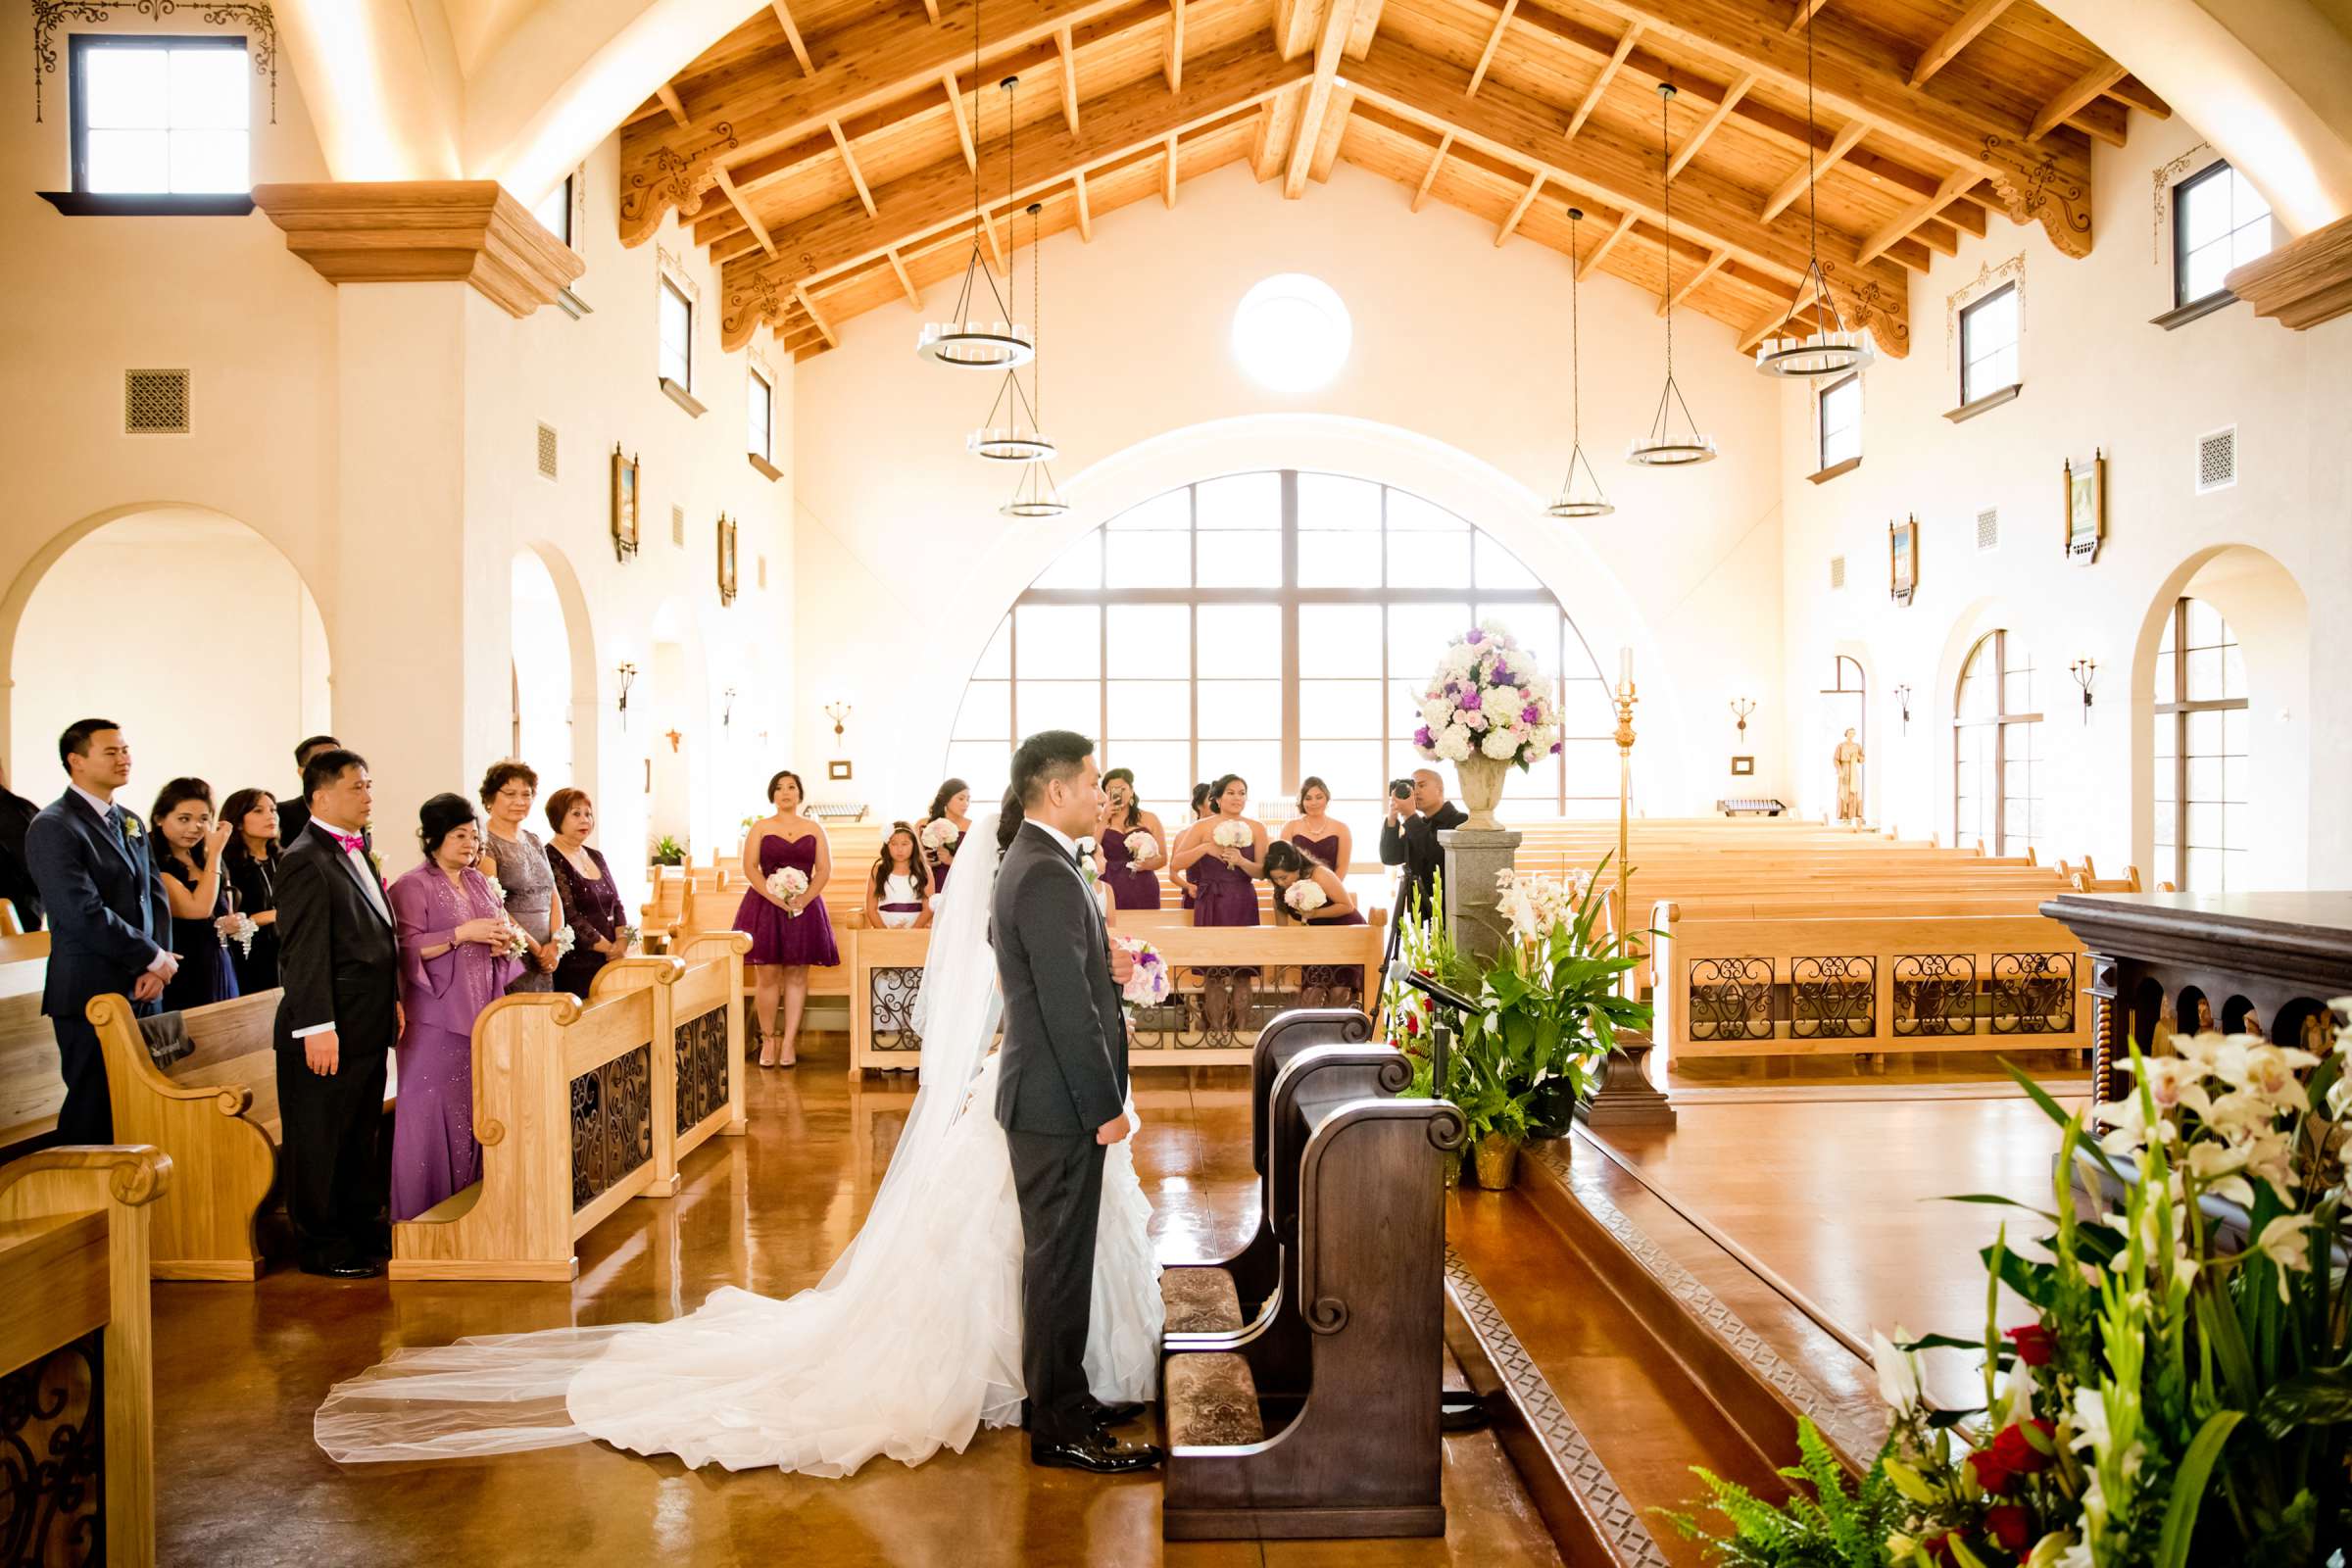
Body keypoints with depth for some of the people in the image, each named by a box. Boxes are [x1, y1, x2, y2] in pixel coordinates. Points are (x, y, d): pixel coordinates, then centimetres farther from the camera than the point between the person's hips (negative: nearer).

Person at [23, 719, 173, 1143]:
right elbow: (86, 914, -19)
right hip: (91, 996, -7)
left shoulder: (130, 822, 14)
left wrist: (156, 969, -3)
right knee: (93, 1110, 0)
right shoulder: (53, 828, -10)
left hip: (141, 992, 7)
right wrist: (154, 958, -12)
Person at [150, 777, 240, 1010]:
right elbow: (199, 909, -22)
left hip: (219, 972, 7)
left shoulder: (204, 862, 12)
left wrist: (231, 925, 0)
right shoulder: (155, 866, -11)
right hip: (180, 977, -7)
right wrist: (215, 852, -14)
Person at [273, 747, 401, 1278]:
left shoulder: (356, 851, 14)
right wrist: (317, 1028, -22)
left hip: (369, 1025, 9)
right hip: (331, 1028, -9)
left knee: (362, 1134, 19)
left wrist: (393, 999, 17)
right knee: (318, 1140, 5)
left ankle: (364, 1229, 31)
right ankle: (321, 1246, 15)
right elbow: (304, 952, -20)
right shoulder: (305, 860, -15)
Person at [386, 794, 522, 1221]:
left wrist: (502, 940, 0)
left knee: (478, 1106, 6)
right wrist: (463, 934, -19)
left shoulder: (477, 882, 15)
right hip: (436, 1017, -6)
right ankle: (428, 1205, 7)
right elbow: (408, 949, -14)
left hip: (481, 1013, 6)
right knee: (434, 1109, -3)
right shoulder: (413, 886, -6)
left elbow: (499, 929, 22)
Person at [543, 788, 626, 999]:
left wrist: (622, 941, -4)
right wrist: (610, 948, -12)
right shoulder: (550, 860, -9)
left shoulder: (596, 856, 16)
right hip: (574, 967, -7)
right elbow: (569, 917, -15)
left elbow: (616, 905, 14)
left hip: (608, 964, 7)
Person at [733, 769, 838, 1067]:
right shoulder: (760, 827, 7)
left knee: (796, 975, 0)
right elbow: (750, 867, -2)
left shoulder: (814, 829, 9)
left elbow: (824, 870, 3)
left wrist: (804, 898, -12)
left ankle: (789, 1042, 4)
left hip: (804, 907, 1)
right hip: (765, 905, -1)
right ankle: (768, 1039, 6)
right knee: (767, 975, -4)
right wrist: (774, 896, -15)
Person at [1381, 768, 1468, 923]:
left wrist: (1411, 816, -19)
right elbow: (1389, 858, 5)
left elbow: (1438, 856, -21)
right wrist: (1392, 820, -8)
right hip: (1418, 912, 6)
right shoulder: (1416, 825, 13)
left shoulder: (1461, 821, -6)